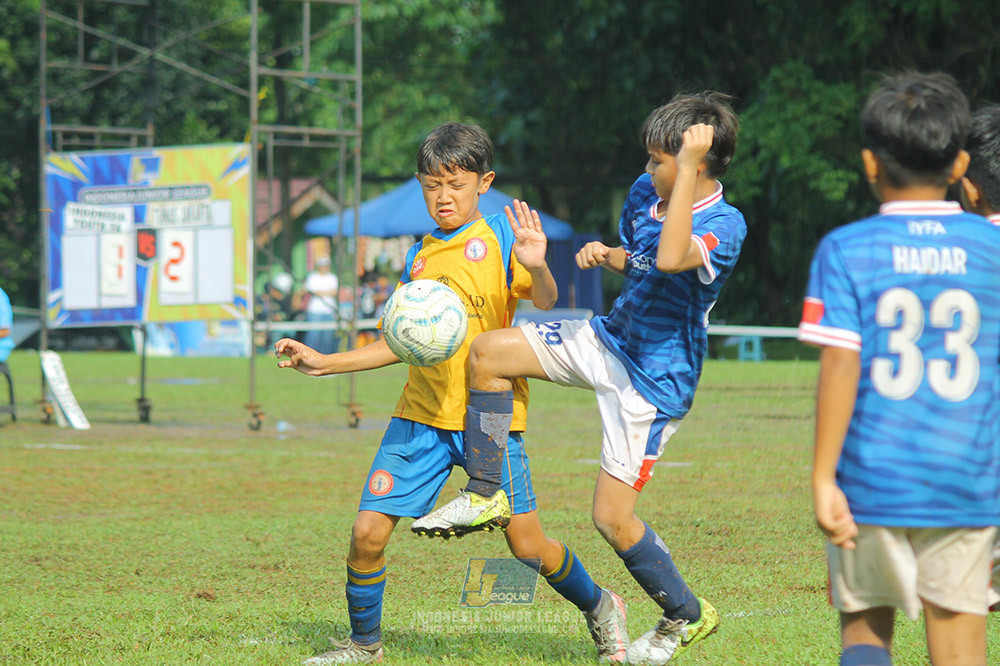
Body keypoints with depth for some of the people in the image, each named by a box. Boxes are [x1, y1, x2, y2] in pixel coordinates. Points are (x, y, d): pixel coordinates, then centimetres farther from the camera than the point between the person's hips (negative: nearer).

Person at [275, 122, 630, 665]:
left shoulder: (498, 235, -3)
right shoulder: (418, 256, 12)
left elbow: (545, 301, -17)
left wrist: (537, 268, -39)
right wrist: (325, 364, 15)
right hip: (421, 415, 4)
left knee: (527, 546, -3)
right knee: (368, 531, -7)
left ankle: (599, 609, 24)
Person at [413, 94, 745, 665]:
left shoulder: (725, 225, -23)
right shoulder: (646, 192, -1)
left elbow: (671, 258, -45)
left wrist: (688, 167, -42)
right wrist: (604, 256, -4)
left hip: (655, 378, -8)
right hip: (608, 339, 8)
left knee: (612, 516, -6)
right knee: (487, 353, -4)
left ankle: (686, 616, 17)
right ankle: (486, 494, 7)